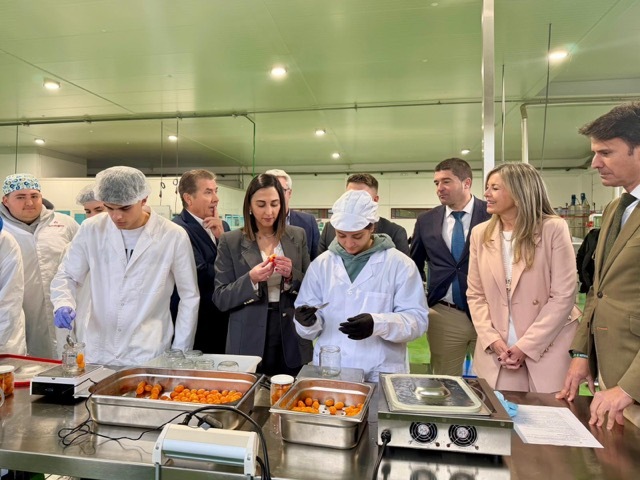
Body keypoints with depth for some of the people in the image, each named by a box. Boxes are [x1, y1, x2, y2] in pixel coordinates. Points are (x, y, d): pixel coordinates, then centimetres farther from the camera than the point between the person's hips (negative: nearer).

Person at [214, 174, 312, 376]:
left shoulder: (298, 236, 2)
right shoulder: (231, 242, -4)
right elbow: (220, 299, -4)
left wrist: (292, 275, -15)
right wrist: (251, 279, -21)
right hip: (249, 343, -2)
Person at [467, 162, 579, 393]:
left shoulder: (554, 228, -7)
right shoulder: (480, 234, 4)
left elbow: (563, 295, -10)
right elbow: (475, 295, 5)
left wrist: (526, 346, -13)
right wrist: (491, 339, -8)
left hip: (547, 351, -2)